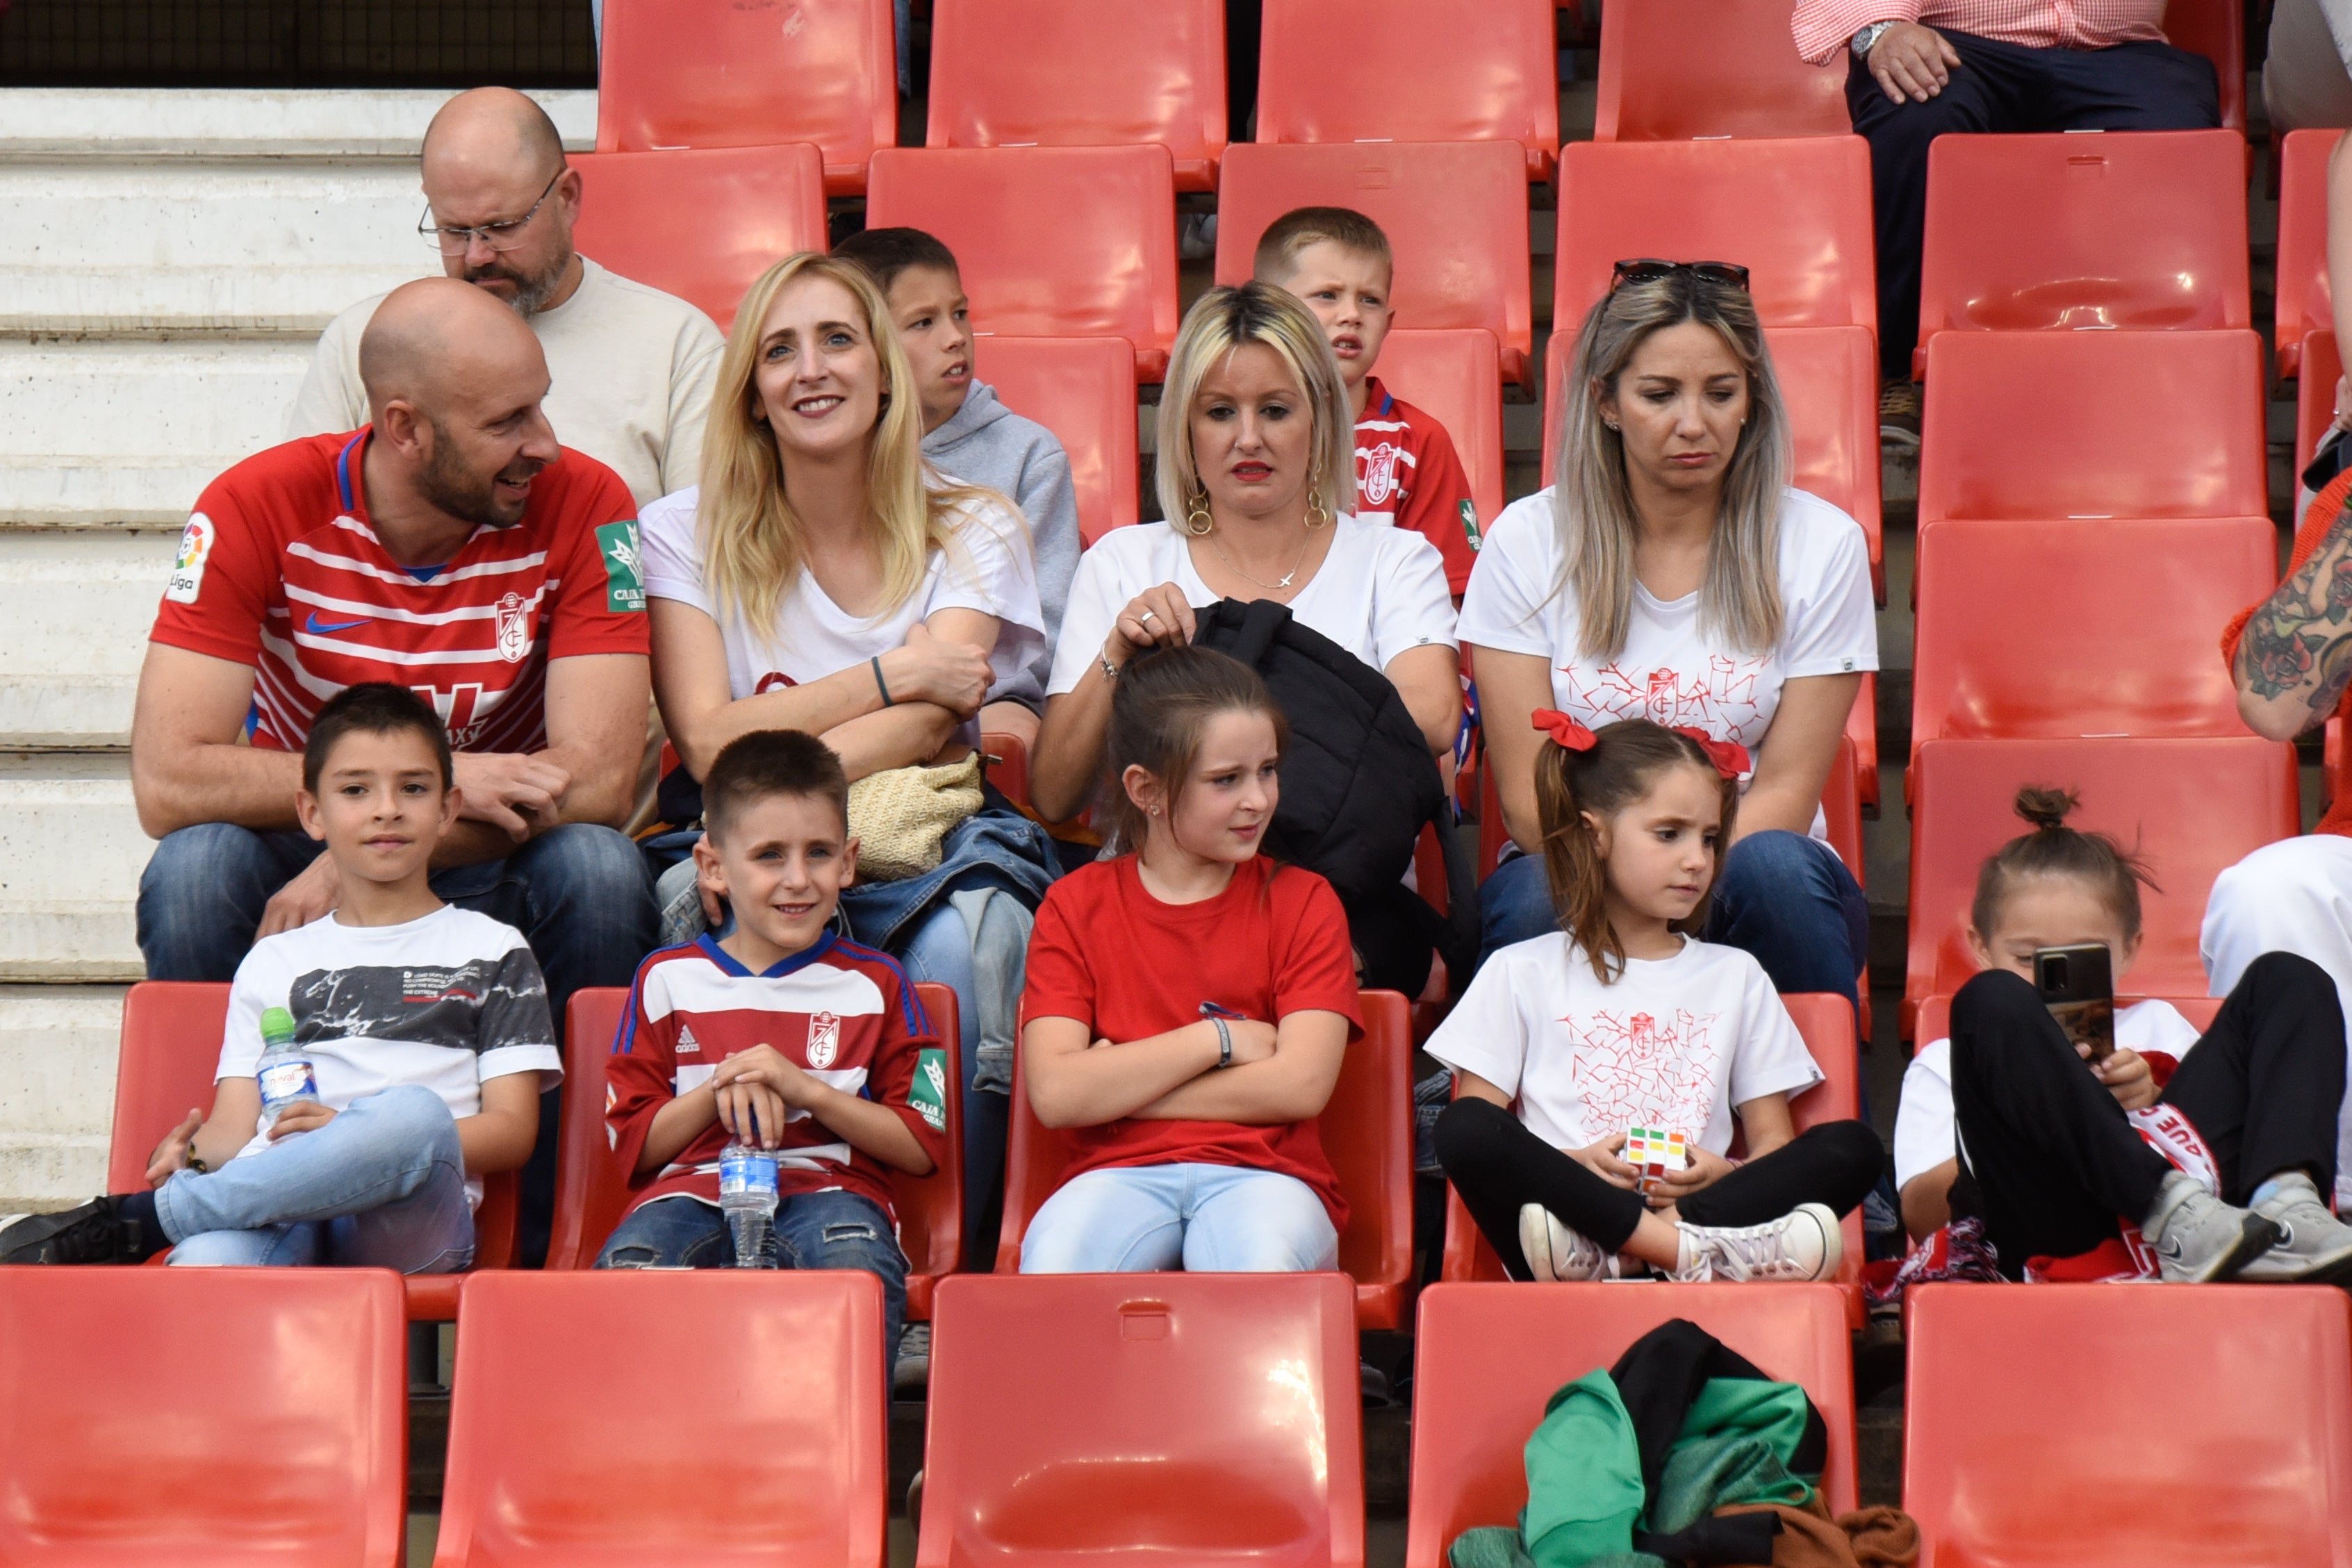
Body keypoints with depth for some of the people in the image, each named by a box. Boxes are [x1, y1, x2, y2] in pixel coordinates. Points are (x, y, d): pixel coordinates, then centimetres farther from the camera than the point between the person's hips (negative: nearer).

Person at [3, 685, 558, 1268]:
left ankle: (131, 1220, -31)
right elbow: (236, 1128, 17)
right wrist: (195, 1159, -10)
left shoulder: (493, 951, 21)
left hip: (408, 1220, -1)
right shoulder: (275, 962, 29)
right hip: (277, 1215, 1)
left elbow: (512, 1131, 9)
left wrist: (362, 1139, -8)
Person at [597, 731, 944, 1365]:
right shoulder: (669, 979, 16)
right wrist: (719, 1090, -7)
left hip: (828, 1185, -1)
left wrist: (806, 1089, -7)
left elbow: (924, 1146, 6)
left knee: (857, 1264, -38)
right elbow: (630, 1146, 11)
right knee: (627, 1264, -35)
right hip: (696, 1187, 1)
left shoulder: (873, 984, 14)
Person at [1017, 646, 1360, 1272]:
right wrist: (1214, 1039, -5)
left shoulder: (1302, 902, 10)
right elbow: (1054, 1094, -4)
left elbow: (1301, 1085, -5)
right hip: (1120, 1171, 0)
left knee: (1262, 1267, -38)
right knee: (1052, 1269, -37)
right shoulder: (1075, 906, 10)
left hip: (1263, 1173, 0)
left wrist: (1120, 1084, -4)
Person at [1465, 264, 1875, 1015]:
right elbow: (1527, 796, -2)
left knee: (1776, 869, -34)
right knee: (1537, 898, -35)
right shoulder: (1528, 541, 1)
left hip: (1743, 885, 1)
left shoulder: (1821, 544, 1)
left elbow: (1786, 790, -2)